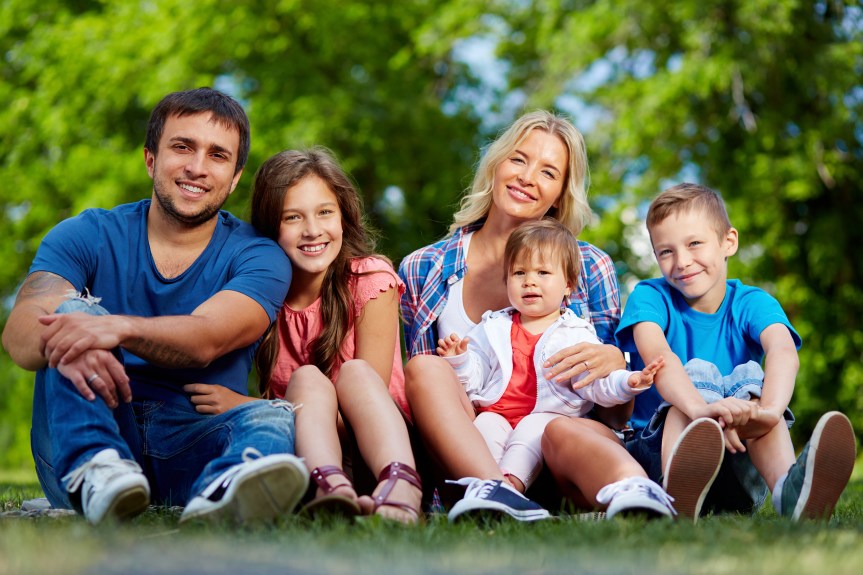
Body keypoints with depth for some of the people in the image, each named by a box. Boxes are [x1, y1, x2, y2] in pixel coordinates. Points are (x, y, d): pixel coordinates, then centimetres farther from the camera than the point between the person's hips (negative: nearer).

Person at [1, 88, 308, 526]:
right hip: (81, 439, 1)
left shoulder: (256, 256, 5)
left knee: (275, 416, -29)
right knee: (75, 310, -20)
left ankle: (221, 491, -64)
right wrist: (62, 341, -37)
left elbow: (204, 340, -16)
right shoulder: (86, 236, 7)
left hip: (191, 446, 0)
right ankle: (94, 472, -44)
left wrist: (119, 328, -38)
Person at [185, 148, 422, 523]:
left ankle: (400, 490, -55)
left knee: (355, 372, -27)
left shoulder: (369, 281, -7)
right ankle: (332, 490, -55)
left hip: (375, 447, -2)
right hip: (302, 446, 2)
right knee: (307, 379, -24)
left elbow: (367, 390, -14)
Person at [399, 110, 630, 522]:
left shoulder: (589, 268, 10)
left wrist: (614, 362, -13)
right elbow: (412, 380, 14)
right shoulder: (423, 270, 11)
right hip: (461, 455, 0)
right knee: (426, 367, -30)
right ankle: (492, 488, -53)